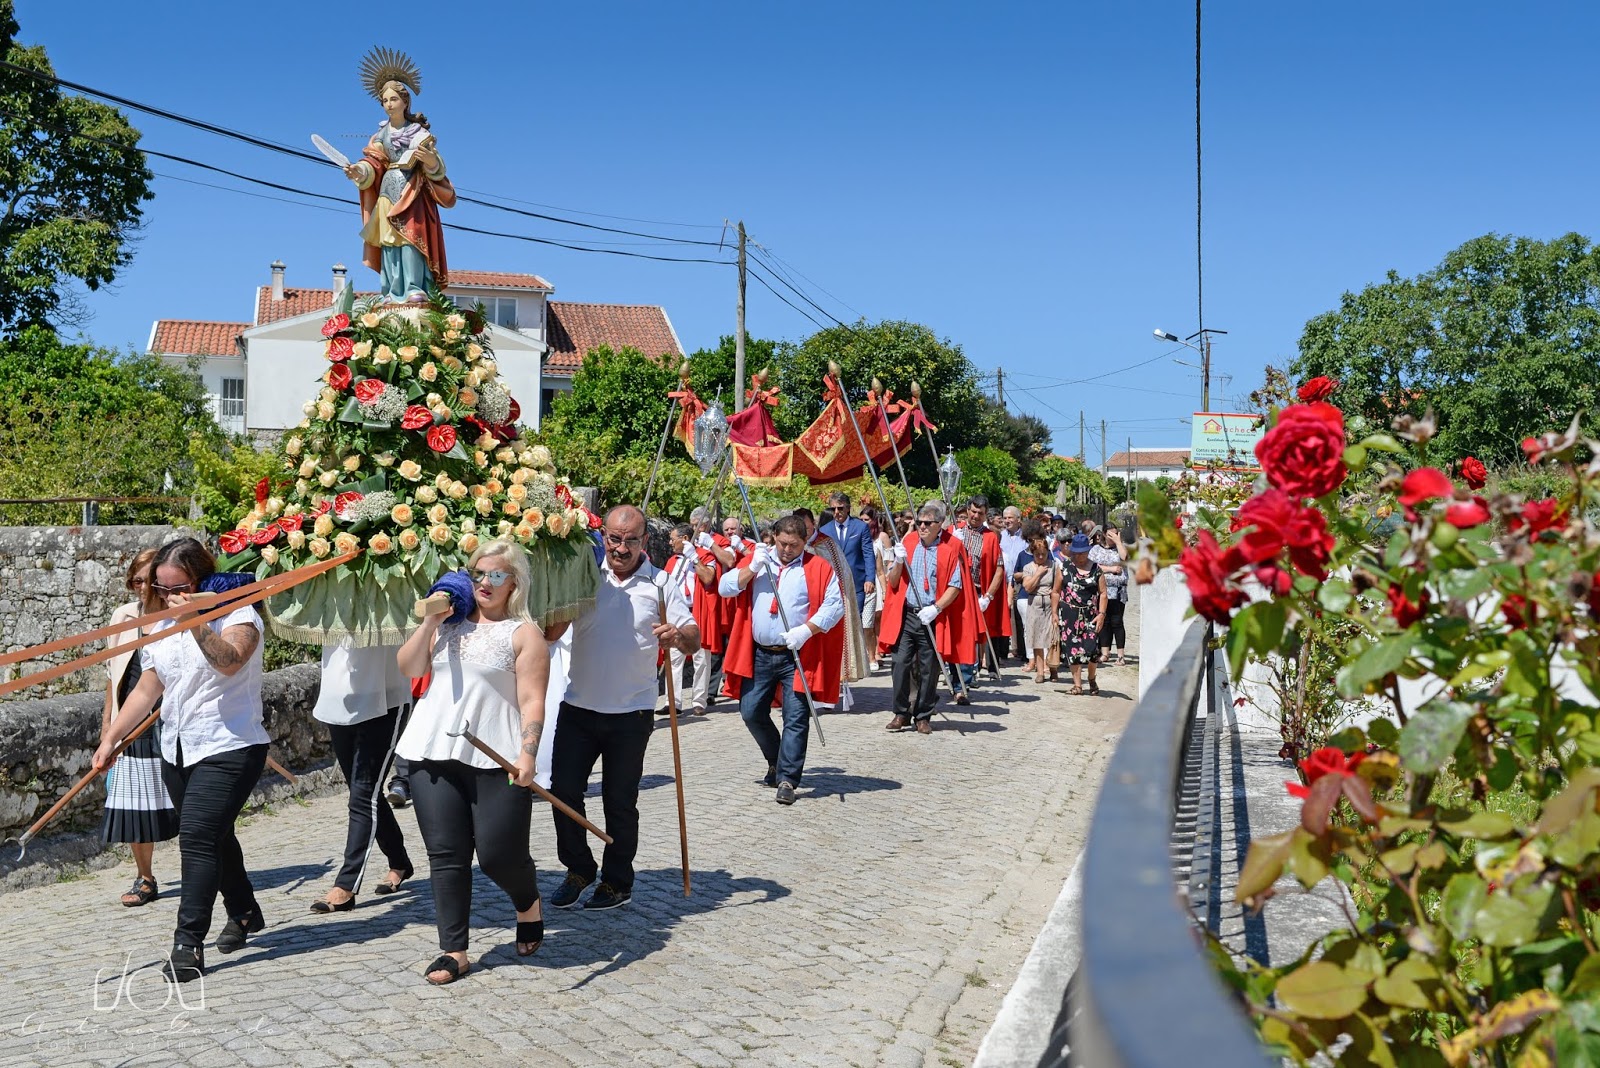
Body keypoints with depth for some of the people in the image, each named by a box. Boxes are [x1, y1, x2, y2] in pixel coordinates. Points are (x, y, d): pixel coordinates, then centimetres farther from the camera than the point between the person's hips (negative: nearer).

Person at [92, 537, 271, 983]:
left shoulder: (239, 616, -9)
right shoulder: (162, 628, 11)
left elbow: (229, 662, -28)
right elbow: (147, 688, 14)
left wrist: (197, 623, -36)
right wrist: (111, 738, 10)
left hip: (227, 749, -7)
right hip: (177, 750, 7)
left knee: (197, 838, -15)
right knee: (213, 837, 18)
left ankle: (188, 944, -13)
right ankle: (244, 913, 36)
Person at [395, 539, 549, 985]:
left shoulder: (524, 634, -1)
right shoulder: (449, 623, 14)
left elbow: (532, 702, -8)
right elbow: (409, 668, 7)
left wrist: (528, 753, -20)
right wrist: (430, 620, -3)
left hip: (496, 760, -4)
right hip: (435, 755, 5)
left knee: (499, 854, -3)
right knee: (446, 855, 5)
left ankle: (529, 905, 30)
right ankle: (453, 950, 14)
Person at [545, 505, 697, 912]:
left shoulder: (660, 585, -3)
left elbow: (694, 638, -8)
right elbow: (551, 633, -1)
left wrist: (677, 637, -30)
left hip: (631, 713, -2)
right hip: (579, 708, 2)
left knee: (620, 801, 7)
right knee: (563, 790, 4)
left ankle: (617, 883, 22)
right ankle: (579, 869, 24)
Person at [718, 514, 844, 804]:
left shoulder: (819, 567, -1)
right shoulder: (755, 559, 9)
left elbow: (835, 606, -7)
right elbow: (725, 588, 2)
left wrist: (806, 630, -19)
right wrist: (753, 568, -12)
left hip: (798, 656, -4)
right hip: (759, 654, 4)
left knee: (796, 718, -6)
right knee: (751, 712, 7)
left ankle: (787, 778, -1)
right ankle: (776, 761, 30)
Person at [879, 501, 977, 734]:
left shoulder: (951, 547, -2)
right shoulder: (908, 542, 9)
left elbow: (956, 585, -4)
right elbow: (892, 582, 10)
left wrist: (936, 608, -15)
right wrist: (899, 561, -9)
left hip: (933, 618, -3)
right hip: (906, 616, 3)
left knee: (929, 669, 4)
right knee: (901, 664, -1)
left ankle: (923, 717, 15)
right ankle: (901, 714, 10)